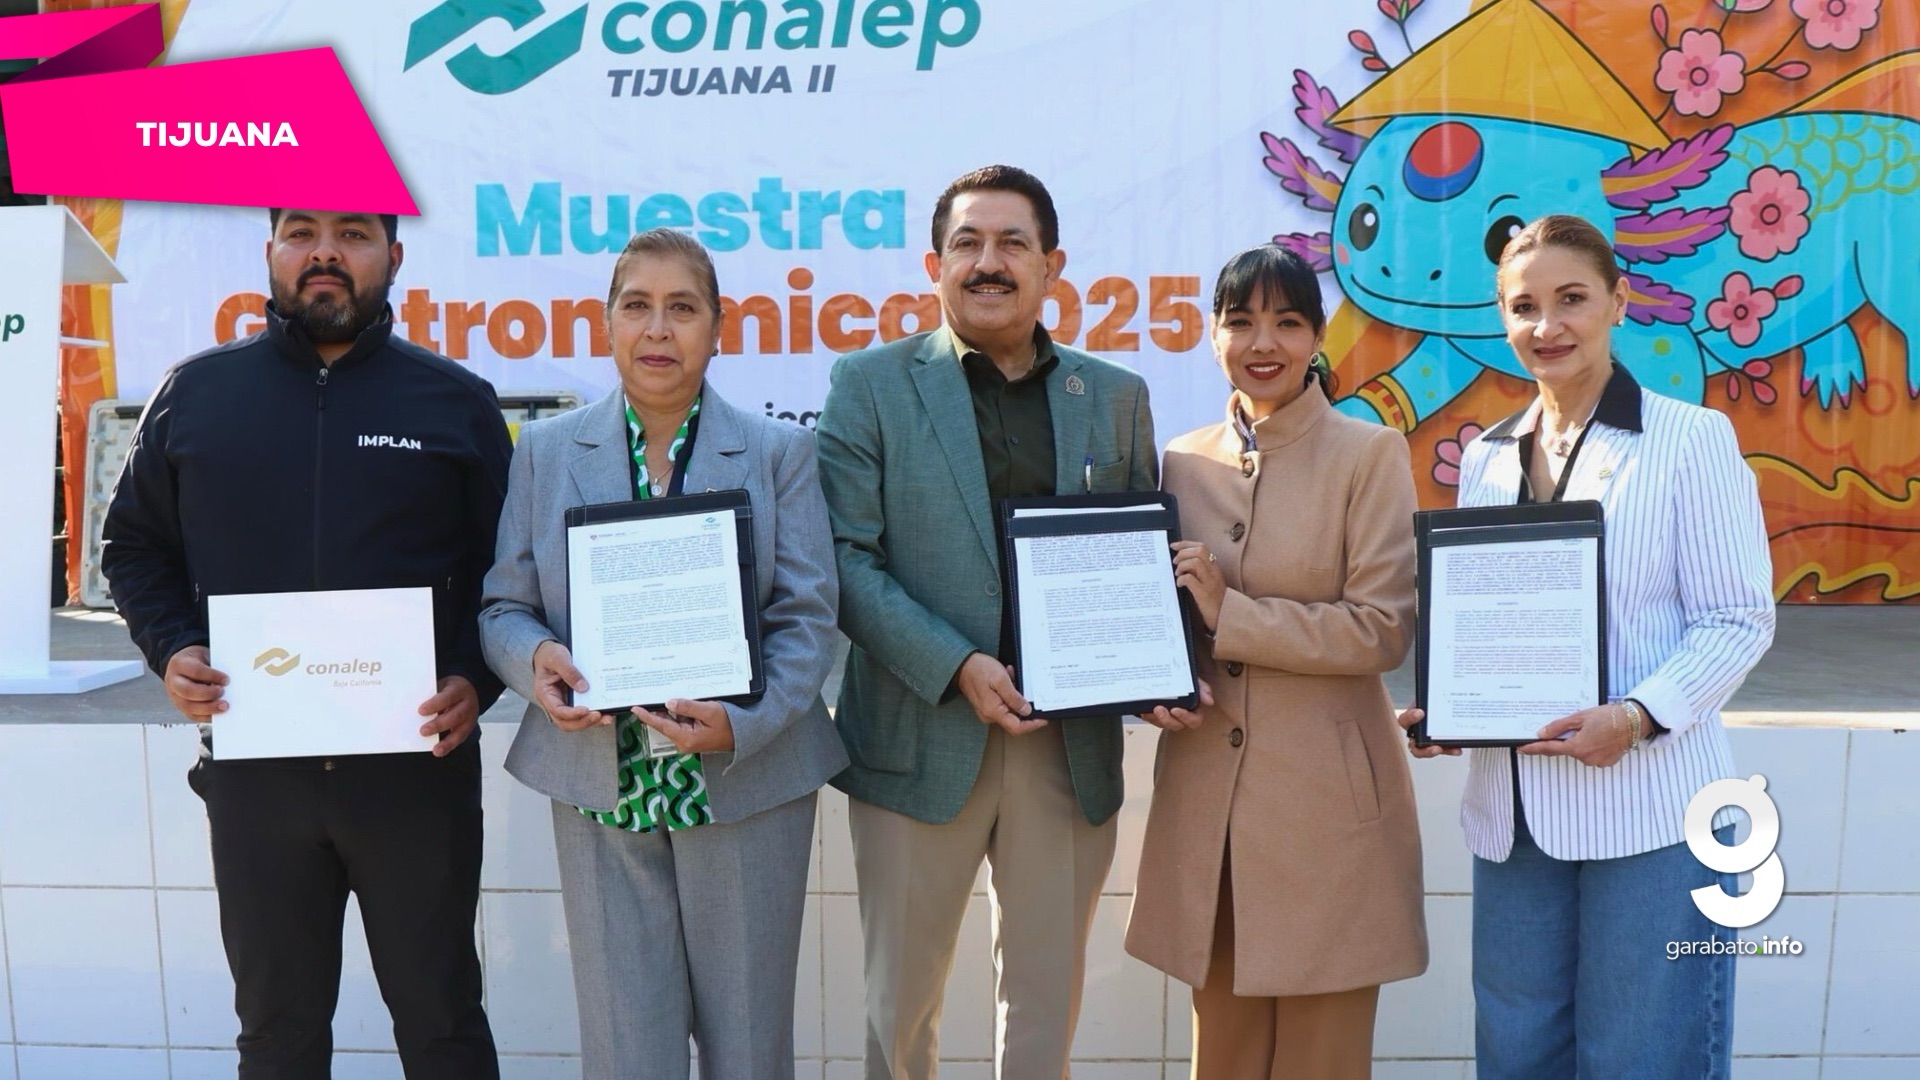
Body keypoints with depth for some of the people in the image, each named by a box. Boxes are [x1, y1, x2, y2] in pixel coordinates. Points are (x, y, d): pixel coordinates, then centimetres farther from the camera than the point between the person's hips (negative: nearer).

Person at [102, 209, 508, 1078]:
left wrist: (477, 680, -10)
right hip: (253, 765, 2)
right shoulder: (194, 393, 6)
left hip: (416, 764, -1)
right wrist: (170, 652, -3)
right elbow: (135, 544, 15)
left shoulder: (457, 402, 2)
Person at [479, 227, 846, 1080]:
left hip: (748, 783, 0)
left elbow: (807, 616, -5)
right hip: (600, 790, 1)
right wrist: (535, 658, -17)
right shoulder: (545, 450, 4)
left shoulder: (780, 451, 1)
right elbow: (504, 607, 6)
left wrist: (745, 723, -21)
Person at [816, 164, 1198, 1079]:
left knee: (1047, 1001, 16)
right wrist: (955, 669, -17)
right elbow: (846, 558, -7)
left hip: (1073, 747, 3)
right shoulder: (871, 383, 0)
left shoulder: (1116, 398, 9)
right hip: (921, 739, -2)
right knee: (900, 1002, 12)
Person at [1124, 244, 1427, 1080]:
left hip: (1325, 798, -4)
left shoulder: (1369, 454, -4)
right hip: (1206, 796, 4)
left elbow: (1383, 629, -12)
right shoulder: (1184, 460, 8)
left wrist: (1229, 616, -16)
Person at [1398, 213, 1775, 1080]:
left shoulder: (1691, 439, -4)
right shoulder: (1484, 460, 10)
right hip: (1511, 814, 5)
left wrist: (1637, 716, -22)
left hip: (1650, 812, -5)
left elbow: (1739, 621, -7)